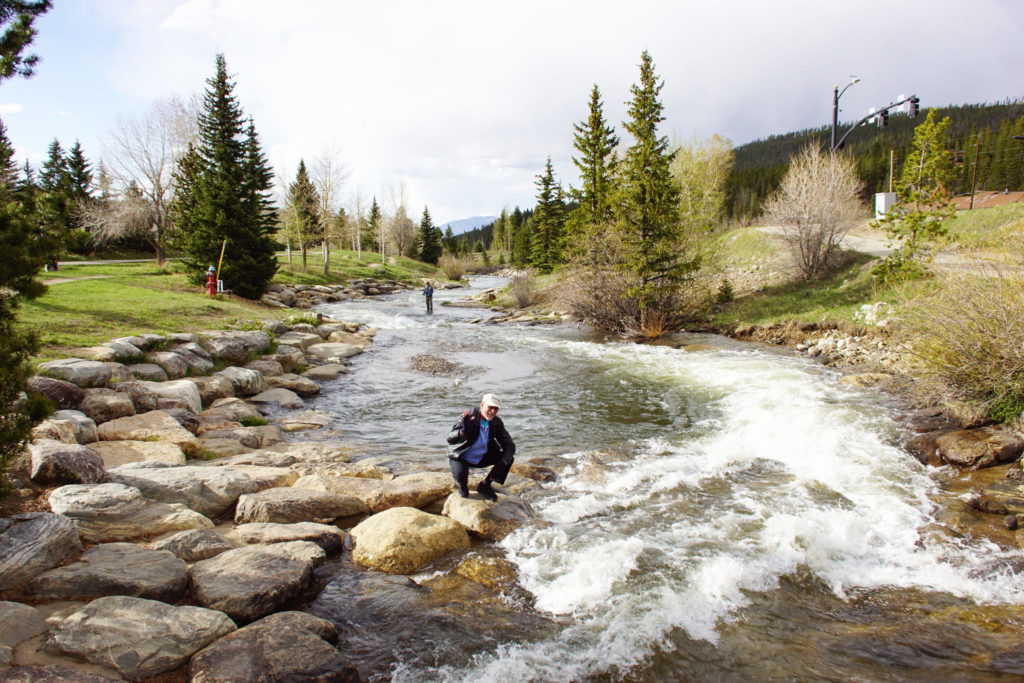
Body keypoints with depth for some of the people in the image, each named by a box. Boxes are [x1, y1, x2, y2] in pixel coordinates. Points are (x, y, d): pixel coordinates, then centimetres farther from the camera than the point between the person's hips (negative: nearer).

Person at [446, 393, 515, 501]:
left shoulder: (497, 422, -9)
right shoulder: (469, 417, -23)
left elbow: (509, 445, -8)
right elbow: (450, 438, -33)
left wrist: (501, 466, -24)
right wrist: (463, 431, -55)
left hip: (482, 458, 5)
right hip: (462, 457, -5)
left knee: (509, 457, -12)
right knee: (460, 476, -35)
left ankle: (485, 486, 5)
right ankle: (463, 487, 5)